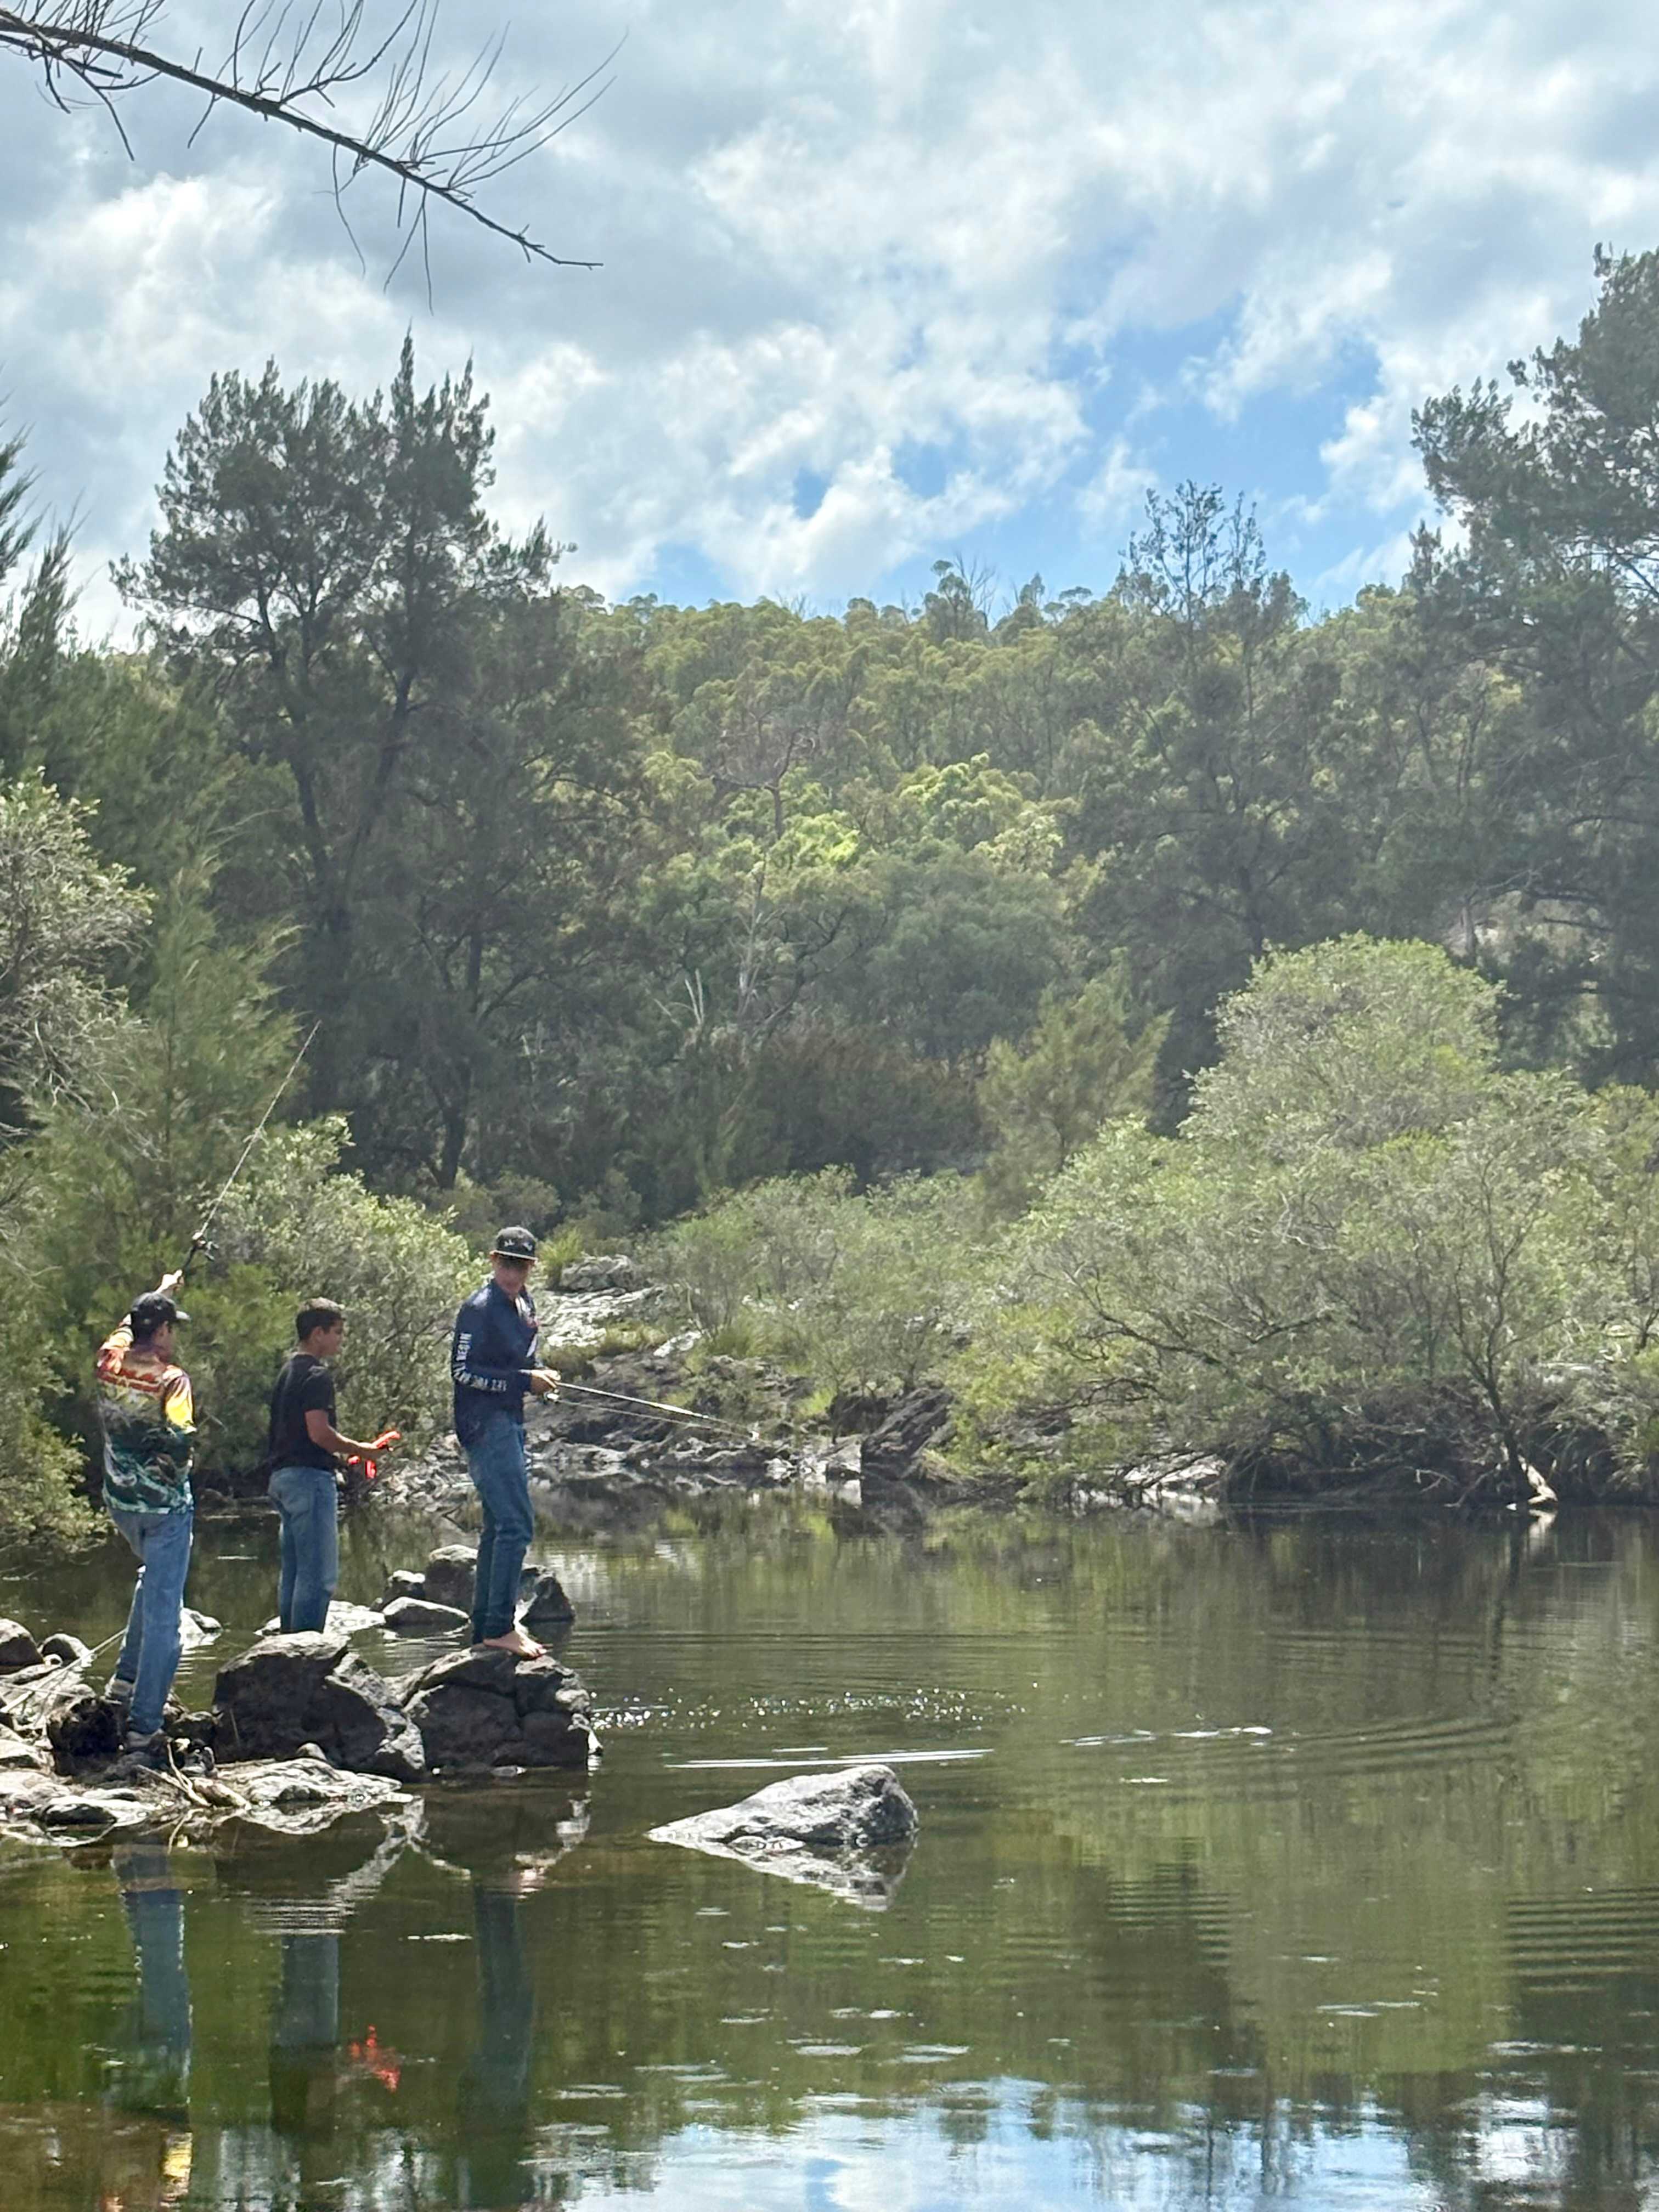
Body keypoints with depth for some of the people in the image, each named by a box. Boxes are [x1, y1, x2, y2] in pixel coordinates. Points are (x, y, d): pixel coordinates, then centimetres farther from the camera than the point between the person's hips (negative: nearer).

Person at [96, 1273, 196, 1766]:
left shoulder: (109, 1361, -1)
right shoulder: (171, 1379, -18)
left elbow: (129, 1327, 21)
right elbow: (180, 1444, -25)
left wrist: (161, 1292, 38)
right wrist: (176, 1471, -2)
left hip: (120, 1501, 7)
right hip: (164, 1504, -7)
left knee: (153, 1576, 33)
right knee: (163, 1611, -3)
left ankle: (126, 1677, 30)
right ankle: (144, 1726, -5)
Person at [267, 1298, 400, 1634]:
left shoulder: (289, 1372, 18)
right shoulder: (316, 1375, -12)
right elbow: (319, 1432, -21)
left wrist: (344, 1453, 19)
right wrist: (362, 1450, -8)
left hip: (284, 1476, 10)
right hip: (310, 1479, -10)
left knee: (294, 1574, 12)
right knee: (318, 1575, -9)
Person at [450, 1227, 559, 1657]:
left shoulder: (524, 1303, 14)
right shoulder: (479, 1309, -13)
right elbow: (463, 1371, -18)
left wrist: (539, 1376, 6)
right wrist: (525, 1380, -20)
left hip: (510, 1421, 10)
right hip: (485, 1424, -10)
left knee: (499, 1527, 13)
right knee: (515, 1524, -15)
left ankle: (485, 1628, 19)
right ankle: (500, 1627, -15)